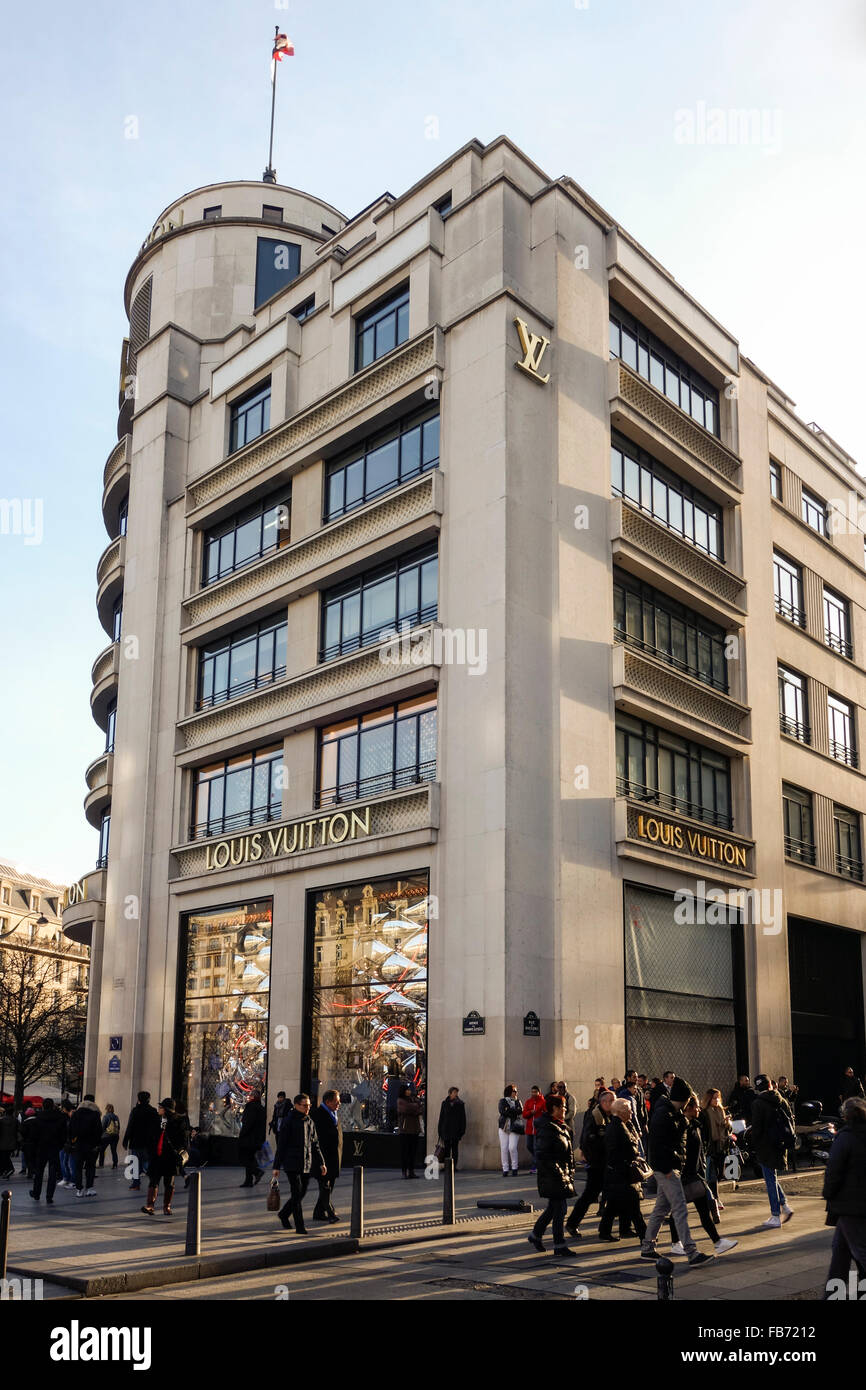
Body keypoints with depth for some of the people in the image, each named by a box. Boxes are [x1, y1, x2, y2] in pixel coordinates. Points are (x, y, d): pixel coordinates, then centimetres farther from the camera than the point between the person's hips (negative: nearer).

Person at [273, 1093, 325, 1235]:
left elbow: (315, 1144, 17)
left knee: (301, 1194, 10)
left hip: (307, 1165, 6)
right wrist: (276, 1166, -8)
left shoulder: (309, 1122, 11)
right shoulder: (288, 1121, -7)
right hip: (292, 1164, -6)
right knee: (296, 1194, -7)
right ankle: (300, 1227, 0)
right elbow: (281, 1145, -7)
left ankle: (283, 1214, 32)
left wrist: (321, 1163, 11)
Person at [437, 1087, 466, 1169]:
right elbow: (441, 1118, 8)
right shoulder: (444, 1103, 6)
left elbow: (463, 1118, 2)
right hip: (446, 1130, 1)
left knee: (455, 1149, 1)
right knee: (446, 1149, 2)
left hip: (456, 1130, -1)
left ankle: (454, 1166, 4)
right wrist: (440, 1131, 5)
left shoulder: (460, 1104, 2)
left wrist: (462, 1131, -5)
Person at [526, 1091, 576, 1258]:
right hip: (552, 1176, -10)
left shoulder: (561, 1127, 13)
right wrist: (558, 1173, -20)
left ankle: (535, 1235, 30)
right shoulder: (546, 1128, -19)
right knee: (559, 1208, -4)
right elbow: (542, 1156, -22)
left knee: (554, 1207, 16)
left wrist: (569, 1172, 17)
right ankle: (559, 1246, 5)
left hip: (562, 1174, 10)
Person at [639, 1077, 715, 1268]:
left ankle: (647, 1248, 23)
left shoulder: (675, 1113, 13)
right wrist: (666, 1169, -22)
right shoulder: (662, 1114, -18)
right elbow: (657, 1143, -22)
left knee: (662, 1209, 15)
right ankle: (692, 1253, -11)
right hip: (665, 1167, -10)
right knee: (680, 1210, -10)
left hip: (672, 1166, 10)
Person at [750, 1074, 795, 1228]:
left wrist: (754, 1147, -5)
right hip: (781, 1146, 6)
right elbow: (791, 1121, 10)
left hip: (766, 1145, -6)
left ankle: (776, 1216, 4)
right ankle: (784, 1205, 14)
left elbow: (756, 1128, -13)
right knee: (772, 1178, 21)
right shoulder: (782, 1101, 5)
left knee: (770, 1180, 0)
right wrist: (788, 1141, 16)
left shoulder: (758, 1104, -12)